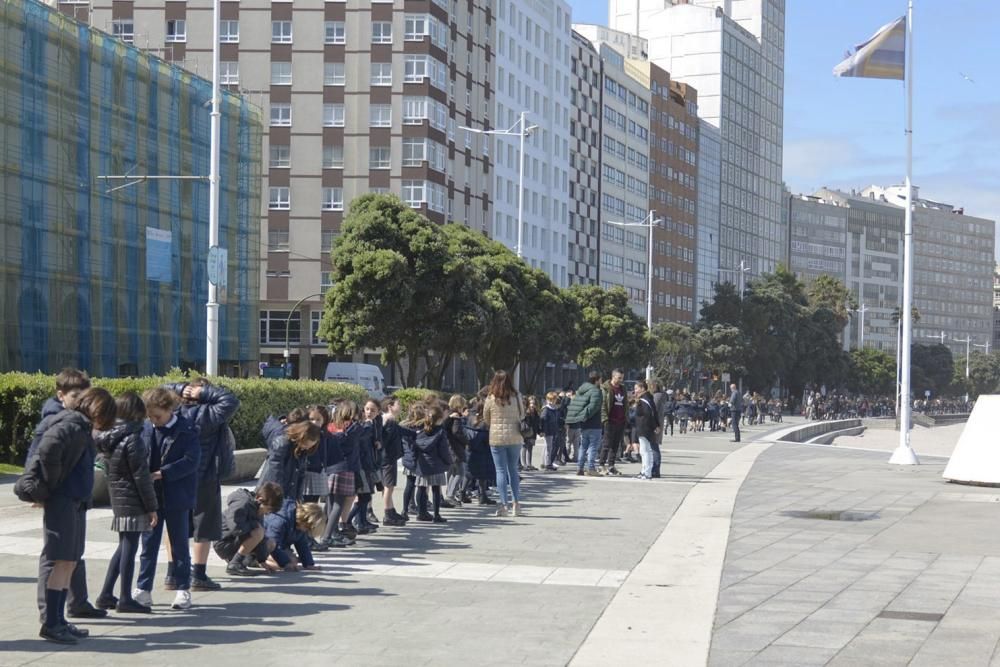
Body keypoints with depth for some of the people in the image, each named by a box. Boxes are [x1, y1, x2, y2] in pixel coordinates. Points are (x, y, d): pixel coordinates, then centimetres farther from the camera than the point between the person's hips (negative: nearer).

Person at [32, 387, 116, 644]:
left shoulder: (82, 428, 18)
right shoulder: (73, 425, -13)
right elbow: (48, 449, -30)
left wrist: (50, 485, 12)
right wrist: (52, 486, -19)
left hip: (75, 503, 10)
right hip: (62, 501, -10)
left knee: (70, 562, 12)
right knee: (60, 561, -8)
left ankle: (59, 620, 18)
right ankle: (50, 624, -5)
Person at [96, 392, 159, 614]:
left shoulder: (107, 438, 8)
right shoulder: (132, 439, -16)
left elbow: (108, 470, 13)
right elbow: (141, 476, -16)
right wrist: (152, 506, -11)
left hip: (116, 498, 8)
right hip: (133, 500, -8)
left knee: (124, 546, 17)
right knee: (130, 547, -2)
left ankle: (106, 595, 19)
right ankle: (125, 599, 2)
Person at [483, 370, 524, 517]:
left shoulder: (491, 399, -7)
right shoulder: (516, 398, -2)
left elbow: (486, 419, 4)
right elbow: (521, 415, 10)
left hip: (497, 438, -2)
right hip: (515, 438, 2)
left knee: (501, 470, 2)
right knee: (513, 469, 14)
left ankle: (504, 504, -2)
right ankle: (516, 502, 14)